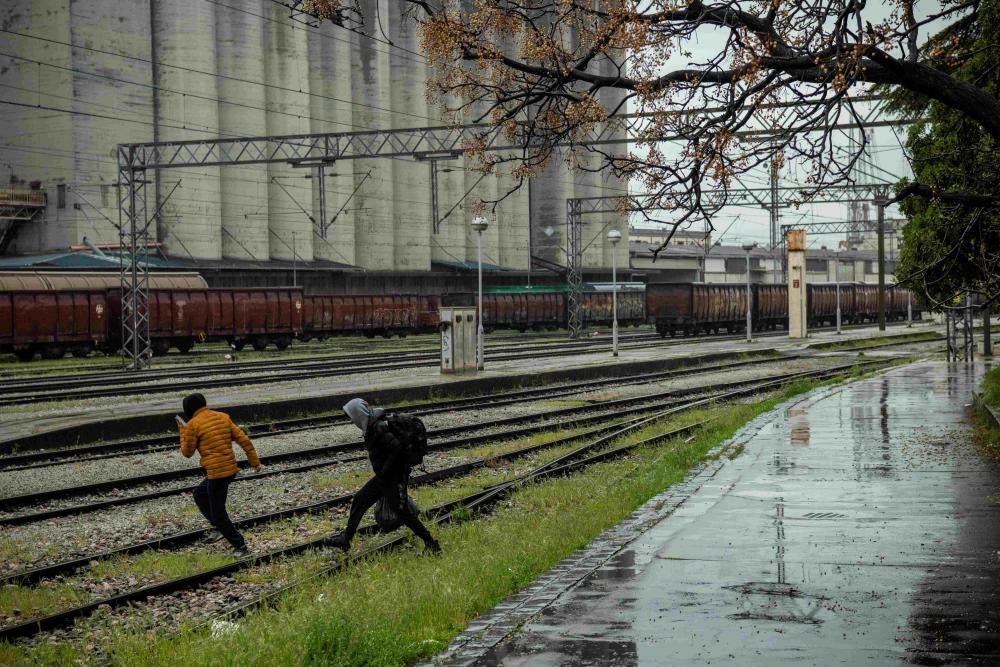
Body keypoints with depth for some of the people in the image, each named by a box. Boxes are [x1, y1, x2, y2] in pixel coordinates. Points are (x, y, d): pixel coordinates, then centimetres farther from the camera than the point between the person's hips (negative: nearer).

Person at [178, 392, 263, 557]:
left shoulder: (193, 425, -8)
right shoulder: (223, 417, 8)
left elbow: (187, 452, 0)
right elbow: (244, 440, 6)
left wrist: (183, 431, 11)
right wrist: (255, 462, 11)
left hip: (216, 473, -8)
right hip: (231, 469, 8)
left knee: (218, 514, 4)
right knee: (199, 493, 28)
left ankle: (241, 548, 4)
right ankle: (220, 528, 23)